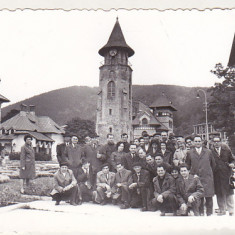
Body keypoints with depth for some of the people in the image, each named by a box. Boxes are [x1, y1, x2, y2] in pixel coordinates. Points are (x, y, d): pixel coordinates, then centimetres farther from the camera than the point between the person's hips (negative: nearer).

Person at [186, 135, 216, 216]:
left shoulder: (208, 152, 8)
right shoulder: (190, 153, 6)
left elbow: (213, 164, 16)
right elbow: (187, 165, 13)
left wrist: (209, 172, 12)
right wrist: (193, 174, 7)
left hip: (207, 177, 0)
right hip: (196, 178, 0)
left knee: (209, 196, 0)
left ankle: (209, 213, 12)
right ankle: (200, 213, 13)